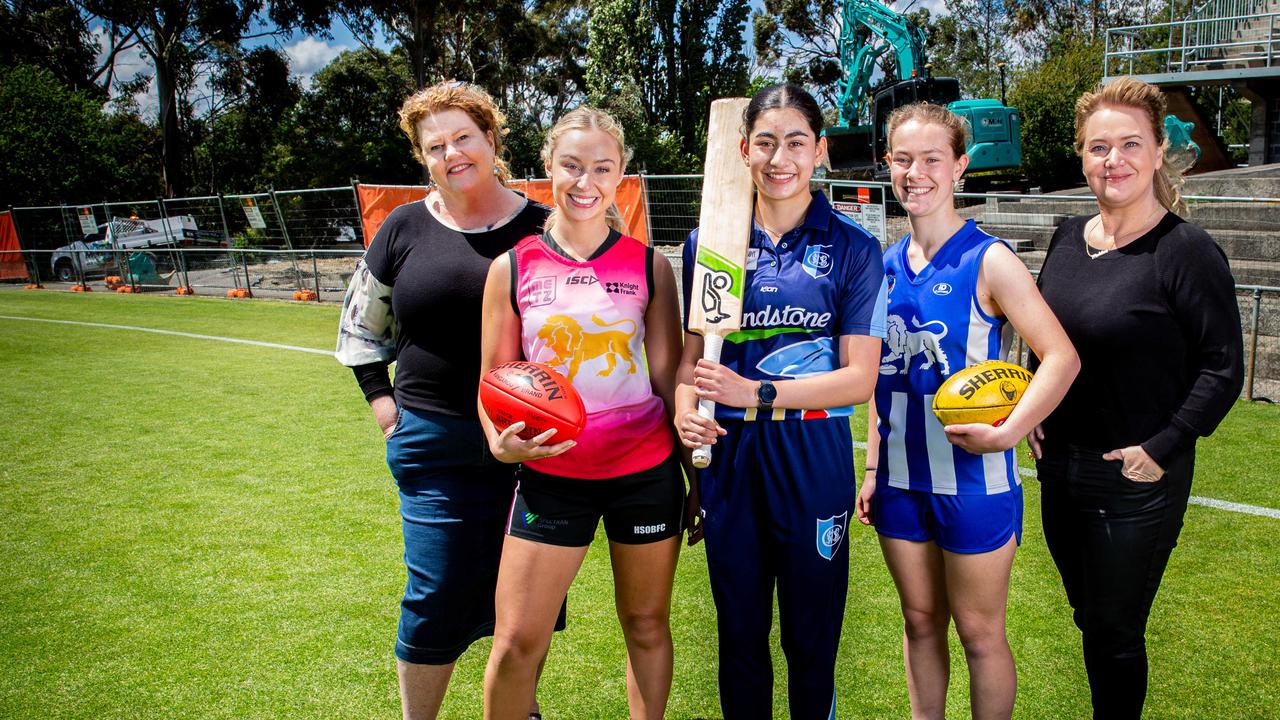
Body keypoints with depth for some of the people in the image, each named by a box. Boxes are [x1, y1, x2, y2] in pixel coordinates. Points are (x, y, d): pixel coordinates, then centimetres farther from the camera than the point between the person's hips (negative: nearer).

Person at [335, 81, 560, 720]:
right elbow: (361, 326, 16)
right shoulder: (405, 228, 3)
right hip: (435, 444, 0)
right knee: (439, 595, 3)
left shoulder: (542, 227, 0)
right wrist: (383, 403, 7)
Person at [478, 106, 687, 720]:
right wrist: (501, 441, -14)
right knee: (515, 644, 2)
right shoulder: (513, 268, 0)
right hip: (551, 475, 0)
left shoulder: (649, 265, 1)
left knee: (647, 625, 14)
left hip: (646, 471, 1)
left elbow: (669, 376, 5)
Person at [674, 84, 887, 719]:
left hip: (813, 463, -2)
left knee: (811, 642, 12)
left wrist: (756, 393, -18)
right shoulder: (708, 241, 5)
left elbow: (860, 378, -7)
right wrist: (684, 405, -12)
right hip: (727, 456, 2)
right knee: (739, 636, 16)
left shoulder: (852, 248, -3)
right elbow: (691, 355, 10)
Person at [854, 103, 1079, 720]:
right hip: (901, 479, 5)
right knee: (920, 622, 18)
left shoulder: (988, 261, -11)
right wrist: (872, 468, 10)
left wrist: (1005, 434, -27)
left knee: (980, 632, 9)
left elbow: (1062, 357, -16)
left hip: (973, 479, -5)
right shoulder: (886, 265, 5)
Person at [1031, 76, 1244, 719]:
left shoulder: (1187, 251, -14)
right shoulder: (1068, 238, 4)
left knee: (1114, 633, 7)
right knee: (1088, 616, 21)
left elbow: (1223, 368, -14)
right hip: (1059, 466, 6)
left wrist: (1162, 448, -17)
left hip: (1136, 480, -6)